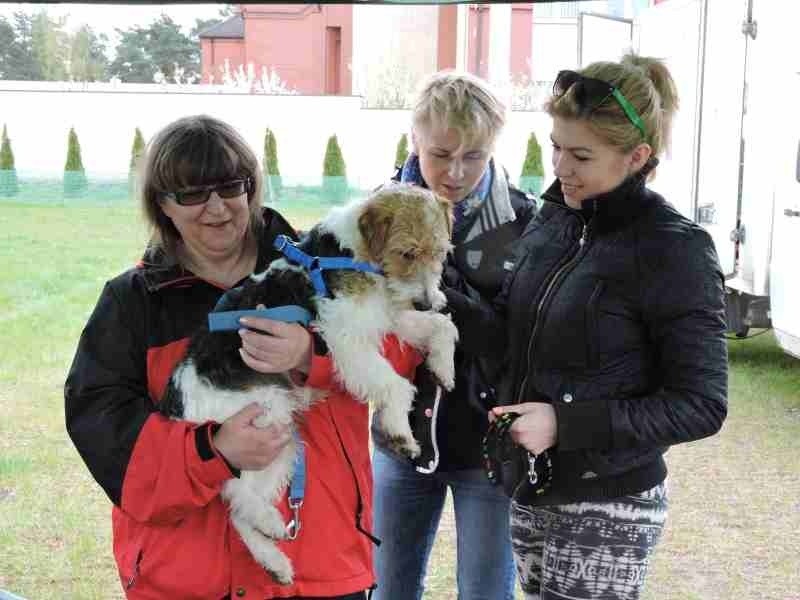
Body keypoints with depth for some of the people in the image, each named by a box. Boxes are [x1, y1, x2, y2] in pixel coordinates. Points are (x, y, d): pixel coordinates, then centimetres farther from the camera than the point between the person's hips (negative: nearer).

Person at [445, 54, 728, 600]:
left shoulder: (674, 250, -16)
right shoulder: (554, 219, 4)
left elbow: (702, 405, -16)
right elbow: (505, 332, 5)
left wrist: (566, 423, -21)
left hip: (607, 509, -6)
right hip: (532, 492, 6)